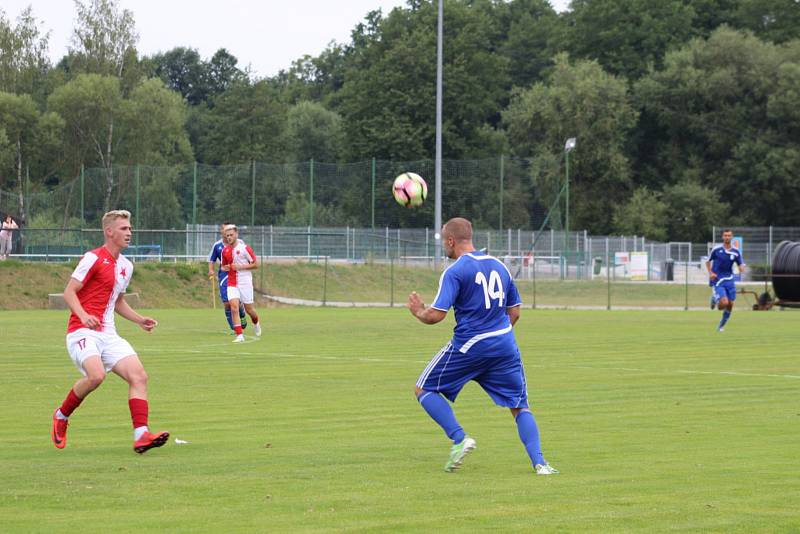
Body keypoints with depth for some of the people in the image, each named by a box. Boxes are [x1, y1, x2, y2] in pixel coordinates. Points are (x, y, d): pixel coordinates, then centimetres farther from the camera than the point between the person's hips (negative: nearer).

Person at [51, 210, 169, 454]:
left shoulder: (126, 266, 17)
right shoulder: (93, 258, -8)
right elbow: (69, 292, -10)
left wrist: (140, 320, 15)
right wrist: (83, 316, -26)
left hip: (108, 334, 8)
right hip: (82, 332, -8)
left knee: (138, 376, -10)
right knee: (96, 375, -30)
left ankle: (141, 435, -15)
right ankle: (61, 416, -4)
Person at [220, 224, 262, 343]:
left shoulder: (244, 248, -9)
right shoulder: (225, 250, 6)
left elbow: (256, 264, -8)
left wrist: (240, 267, -16)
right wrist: (224, 268, -3)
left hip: (245, 282, -3)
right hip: (232, 283, 3)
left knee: (248, 309, 6)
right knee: (234, 306, -16)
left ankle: (256, 323, 41)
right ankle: (239, 335, -16)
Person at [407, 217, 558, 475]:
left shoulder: (455, 272, -8)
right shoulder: (499, 266, 12)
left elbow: (436, 315, -15)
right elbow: (514, 311, 17)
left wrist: (419, 312, 5)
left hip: (468, 347, -5)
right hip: (505, 346, 5)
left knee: (424, 390, 11)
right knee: (520, 407, 11)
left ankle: (459, 439, -6)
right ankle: (539, 462, -7)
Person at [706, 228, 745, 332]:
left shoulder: (736, 251, 0)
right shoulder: (716, 249, -7)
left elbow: (741, 265, 3)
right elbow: (708, 261, 6)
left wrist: (742, 269, -21)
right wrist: (710, 273, -8)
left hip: (729, 280, 4)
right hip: (717, 281, -4)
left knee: (730, 305, 3)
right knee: (724, 303, -21)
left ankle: (721, 326, 24)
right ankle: (714, 299, 16)